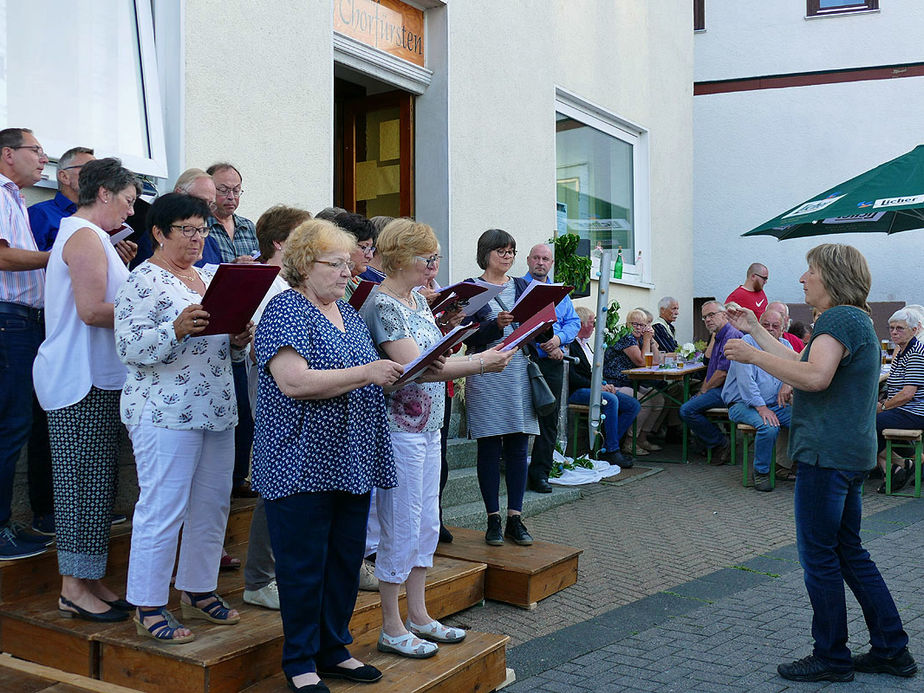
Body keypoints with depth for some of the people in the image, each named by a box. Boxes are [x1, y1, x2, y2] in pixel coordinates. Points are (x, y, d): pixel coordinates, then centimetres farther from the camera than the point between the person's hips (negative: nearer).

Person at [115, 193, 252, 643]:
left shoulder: (207, 277, 17)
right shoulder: (144, 281, -7)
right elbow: (129, 347, -16)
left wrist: (238, 341, -1)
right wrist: (177, 329, -29)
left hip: (217, 411, 8)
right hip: (165, 414, -8)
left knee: (212, 504, 12)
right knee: (162, 509, -4)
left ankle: (199, 591, 26)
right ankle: (148, 608, 8)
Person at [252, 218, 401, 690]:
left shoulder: (347, 313, 15)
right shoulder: (285, 310, -11)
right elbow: (294, 382, -24)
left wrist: (394, 374, 5)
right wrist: (366, 373, -22)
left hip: (352, 461, 8)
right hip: (303, 464, -8)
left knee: (346, 559, 14)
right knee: (303, 564, 2)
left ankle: (334, 650, 28)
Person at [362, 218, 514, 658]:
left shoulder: (418, 299, 12)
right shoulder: (382, 305, -16)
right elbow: (413, 367, -24)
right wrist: (480, 363, -23)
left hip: (428, 426, 9)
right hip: (399, 429, -9)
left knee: (427, 525, 15)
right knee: (401, 529, 0)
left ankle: (418, 615, 28)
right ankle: (391, 628, 14)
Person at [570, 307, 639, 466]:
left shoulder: (585, 343, 21)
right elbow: (572, 377, -20)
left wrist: (605, 384, 5)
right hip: (576, 392, -10)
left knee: (634, 405, -3)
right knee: (611, 400, -34)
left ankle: (607, 448, -5)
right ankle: (612, 451, -24)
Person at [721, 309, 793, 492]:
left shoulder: (784, 345, 14)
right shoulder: (747, 343, -7)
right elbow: (745, 379, -17)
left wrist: (789, 384, -17)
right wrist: (761, 407, -24)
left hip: (775, 404, 6)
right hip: (743, 404, -6)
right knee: (769, 427, -33)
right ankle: (761, 472, -12)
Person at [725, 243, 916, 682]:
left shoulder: (839, 318, -15)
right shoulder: (853, 319, 19)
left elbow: (814, 377, -30)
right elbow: (799, 363, 23)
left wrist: (753, 356, -21)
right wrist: (755, 331, 25)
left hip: (827, 453, -11)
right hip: (849, 452, 11)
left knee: (819, 555, 0)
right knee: (849, 552, 17)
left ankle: (832, 658, 12)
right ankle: (891, 650, 24)